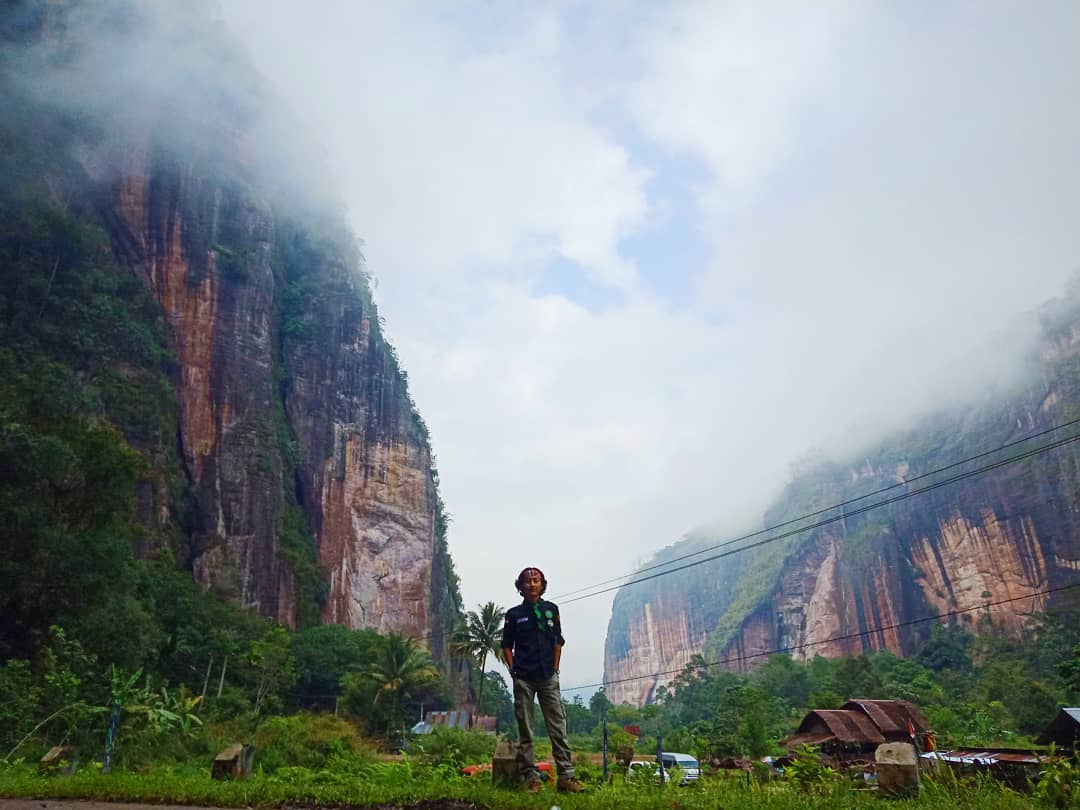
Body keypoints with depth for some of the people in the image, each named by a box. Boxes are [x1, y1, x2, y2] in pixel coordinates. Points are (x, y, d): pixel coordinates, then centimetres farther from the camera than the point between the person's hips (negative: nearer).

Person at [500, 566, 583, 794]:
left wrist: (555, 668, 5)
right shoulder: (514, 614, 3)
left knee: (558, 727, -2)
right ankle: (531, 777, 10)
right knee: (525, 730, 3)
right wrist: (513, 670, -1)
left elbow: (558, 642, 13)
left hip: (549, 678, 1)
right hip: (523, 679, -1)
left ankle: (566, 776, 2)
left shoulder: (551, 610, 7)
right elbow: (507, 646, 8)